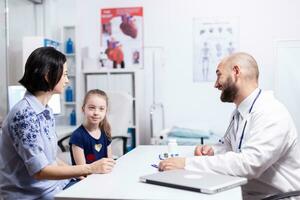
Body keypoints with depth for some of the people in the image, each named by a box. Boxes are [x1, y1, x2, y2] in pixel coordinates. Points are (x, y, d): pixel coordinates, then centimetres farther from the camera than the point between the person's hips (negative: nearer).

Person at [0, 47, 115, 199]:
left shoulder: (45, 111, 6)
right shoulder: (25, 114, -20)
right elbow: (40, 171, -22)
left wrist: (80, 173, 0)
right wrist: (90, 168, -21)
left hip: (53, 184, 8)